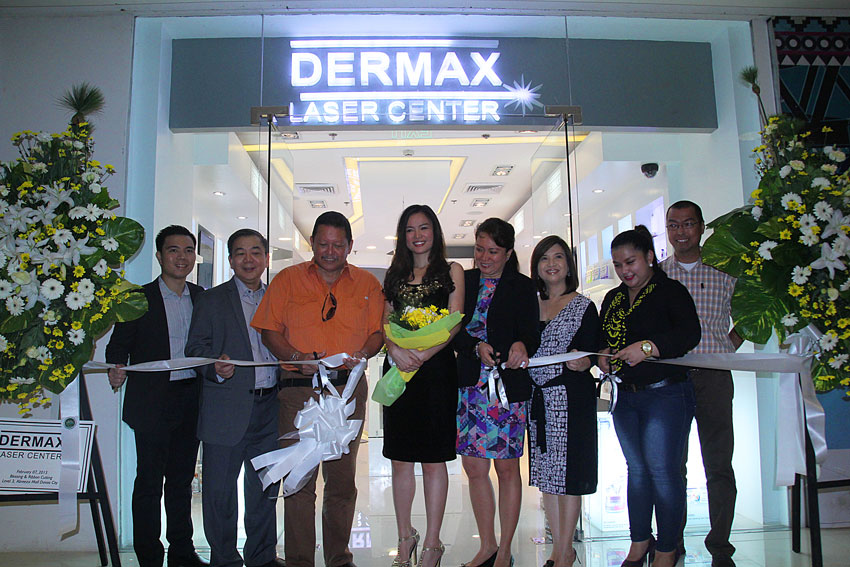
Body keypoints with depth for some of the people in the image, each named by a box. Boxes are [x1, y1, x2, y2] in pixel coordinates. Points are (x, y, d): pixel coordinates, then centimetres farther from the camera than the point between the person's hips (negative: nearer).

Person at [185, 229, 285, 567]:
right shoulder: (212, 300, 4)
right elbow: (195, 348, -2)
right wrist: (215, 366, -21)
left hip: (270, 408, 3)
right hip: (227, 409, -3)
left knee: (265, 487, 13)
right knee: (220, 490, 5)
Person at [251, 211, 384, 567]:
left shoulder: (367, 284, 10)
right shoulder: (288, 279, 7)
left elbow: (377, 331, 9)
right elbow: (269, 331, 4)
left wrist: (361, 355, -12)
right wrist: (297, 358, -13)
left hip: (349, 388, 1)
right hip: (299, 389, -1)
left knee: (342, 480, 8)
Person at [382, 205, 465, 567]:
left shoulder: (451, 271, 7)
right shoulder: (395, 275, 17)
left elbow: (454, 322, -3)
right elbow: (385, 323, 10)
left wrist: (424, 354, -18)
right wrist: (394, 349, -12)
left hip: (436, 370, -3)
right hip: (398, 370, 4)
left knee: (433, 460, 0)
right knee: (400, 460, 7)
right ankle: (405, 537, 21)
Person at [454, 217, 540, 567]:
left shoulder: (522, 287, 1)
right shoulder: (465, 283, 9)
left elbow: (531, 331, -8)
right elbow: (455, 332, 3)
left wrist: (521, 345, -31)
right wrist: (477, 348, -16)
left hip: (508, 387, -3)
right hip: (470, 386, 4)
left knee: (507, 469, 5)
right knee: (474, 468, 8)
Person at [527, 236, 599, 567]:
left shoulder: (583, 306, 1)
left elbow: (591, 352, -4)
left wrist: (583, 361, -24)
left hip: (571, 396, -5)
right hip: (537, 398, 5)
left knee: (568, 471, -2)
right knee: (545, 471, 10)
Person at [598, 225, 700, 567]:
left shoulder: (671, 291, -4)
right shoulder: (613, 299, 15)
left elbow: (690, 334, -17)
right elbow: (601, 339, 20)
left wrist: (648, 346, -29)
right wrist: (601, 357, -3)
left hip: (665, 394, -6)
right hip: (625, 396, 6)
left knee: (662, 471, -4)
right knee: (637, 470, 13)